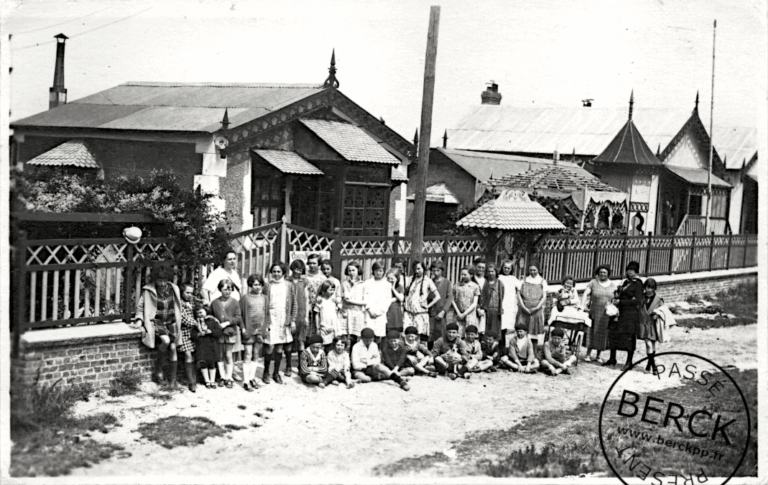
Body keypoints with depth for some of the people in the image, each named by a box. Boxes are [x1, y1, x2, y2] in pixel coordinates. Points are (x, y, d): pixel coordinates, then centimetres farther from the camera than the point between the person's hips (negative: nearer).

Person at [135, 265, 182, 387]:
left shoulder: (173, 289, 5)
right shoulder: (148, 291, -6)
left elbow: (178, 307, 16)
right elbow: (140, 307, 2)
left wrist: (177, 322, 10)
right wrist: (139, 319, -12)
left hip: (170, 322, 3)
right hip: (156, 321, -3)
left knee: (173, 348, -11)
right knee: (165, 340, -30)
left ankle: (173, 380, -2)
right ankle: (158, 370, -9)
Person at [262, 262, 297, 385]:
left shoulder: (289, 285, 5)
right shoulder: (268, 286, 1)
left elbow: (293, 304, 7)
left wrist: (293, 320, 3)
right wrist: (263, 322, -5)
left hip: (284, 320, 2)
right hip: (270, 320, -2)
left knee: (280, 347, 5)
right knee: (270, 347, -4)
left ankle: (276, 373, 17)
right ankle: (266, 372, 11)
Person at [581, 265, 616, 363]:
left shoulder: (612, 285, 7)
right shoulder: (593, 283, -1)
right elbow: (585, 294, -6)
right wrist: (582, 305, -18)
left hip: (607, 314, 2)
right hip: (594, 312, -2)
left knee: (602, 334, 6)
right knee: (591, 332, -1)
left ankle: (598, 356, 17)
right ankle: (588, 354, 7)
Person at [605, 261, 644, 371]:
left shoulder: (637, 284, -7)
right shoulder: (626, 282, 14)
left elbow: (637, 301, -15)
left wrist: (620, 302, -16)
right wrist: (616, 298, 4)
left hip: (631, 314, -7)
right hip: (620, 312, 7)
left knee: (629, 337, -3)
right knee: (613, 333, 7)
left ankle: (629, 362, 7)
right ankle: (612, 359, 20)